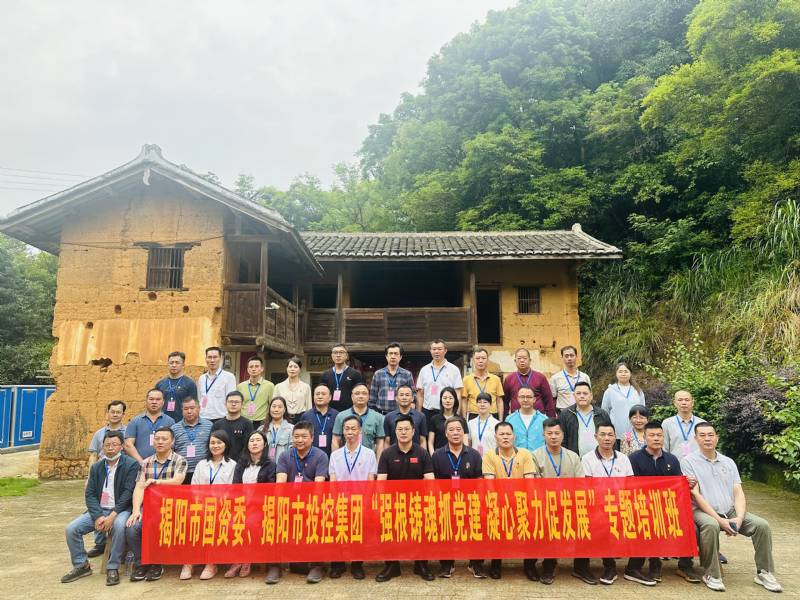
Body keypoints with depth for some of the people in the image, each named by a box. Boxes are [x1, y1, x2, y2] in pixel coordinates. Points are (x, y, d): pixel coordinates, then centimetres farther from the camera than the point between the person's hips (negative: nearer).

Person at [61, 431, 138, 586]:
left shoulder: (131, 464, -6)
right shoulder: (96, 467, 11)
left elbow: (128, 492, -13)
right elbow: (89, 494, 4)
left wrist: (112, 516, -21)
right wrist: (98, 516, -12)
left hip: (120, 510, -5)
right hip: (99, 510, 6)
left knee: (119, 526, -35)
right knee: (71, 529, -13)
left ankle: (112, 568, -16)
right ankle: (81, 565, 8)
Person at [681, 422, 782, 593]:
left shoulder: (728, 462, 12)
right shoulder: (688, 462, -4)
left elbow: (738, 493, 5)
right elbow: (696, 495, -11)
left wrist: (739, 517, -13)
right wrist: (720, 520, -19)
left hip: (730, 511, 5)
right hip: (703, 511, -5)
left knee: (762, 525, -15)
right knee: (711, 525, -36)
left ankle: (764, 572, 2)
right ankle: (711, 574, -18)